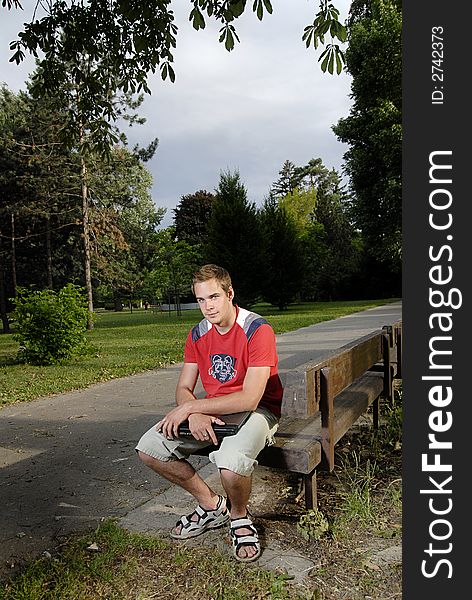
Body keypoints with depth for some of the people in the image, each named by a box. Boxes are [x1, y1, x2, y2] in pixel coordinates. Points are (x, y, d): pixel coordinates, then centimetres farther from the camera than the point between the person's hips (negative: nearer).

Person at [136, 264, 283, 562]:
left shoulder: (258, 330, -20)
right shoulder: (198, 334, 1)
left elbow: (250, 399, -26)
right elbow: (184, 389, 2)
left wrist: (190, 407, -24)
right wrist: (195, 415, -22)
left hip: (258, 410, -6)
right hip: (212, 411, 7)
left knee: (231, 463, -37)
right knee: (149, 448, -9)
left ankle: (240, 518, 1)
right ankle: (212, 505, 11)